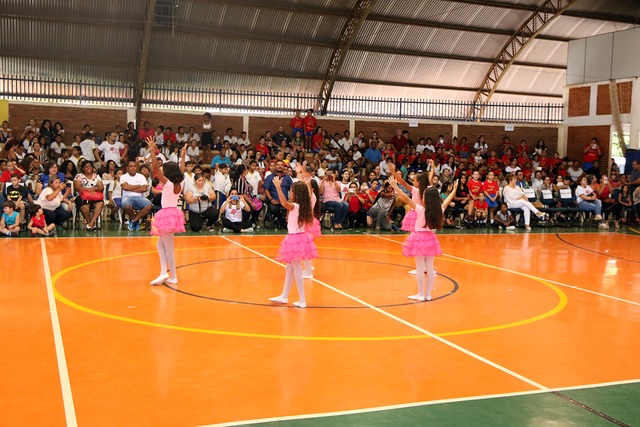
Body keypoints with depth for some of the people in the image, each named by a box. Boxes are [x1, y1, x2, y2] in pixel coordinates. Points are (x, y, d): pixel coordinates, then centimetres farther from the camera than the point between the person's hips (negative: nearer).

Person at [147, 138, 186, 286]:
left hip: (167, 215, -8)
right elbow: (182, 171, 24)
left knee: (169, 248, 0)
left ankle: (173, 277, 6)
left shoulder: (168, 183, -15)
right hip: (174, 213, 8)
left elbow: (155, 168, -21)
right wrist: (182, 157, 34)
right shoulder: (179, 184, 4)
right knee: (161, 245, 15)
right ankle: (164, 272, 8)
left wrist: (152, 151, -21)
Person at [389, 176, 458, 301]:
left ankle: (420, 294, 4)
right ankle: (428, 294, 15)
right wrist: (454, 190, 31)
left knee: (420, 268, 0)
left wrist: (395, 186, -20)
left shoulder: (421, 209, -17)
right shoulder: (440, 211, -2)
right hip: (430, 238, 5)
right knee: (430, 267, 10)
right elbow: (447, 201, 16)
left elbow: (406, 198, -22)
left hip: (419, 238, -5)